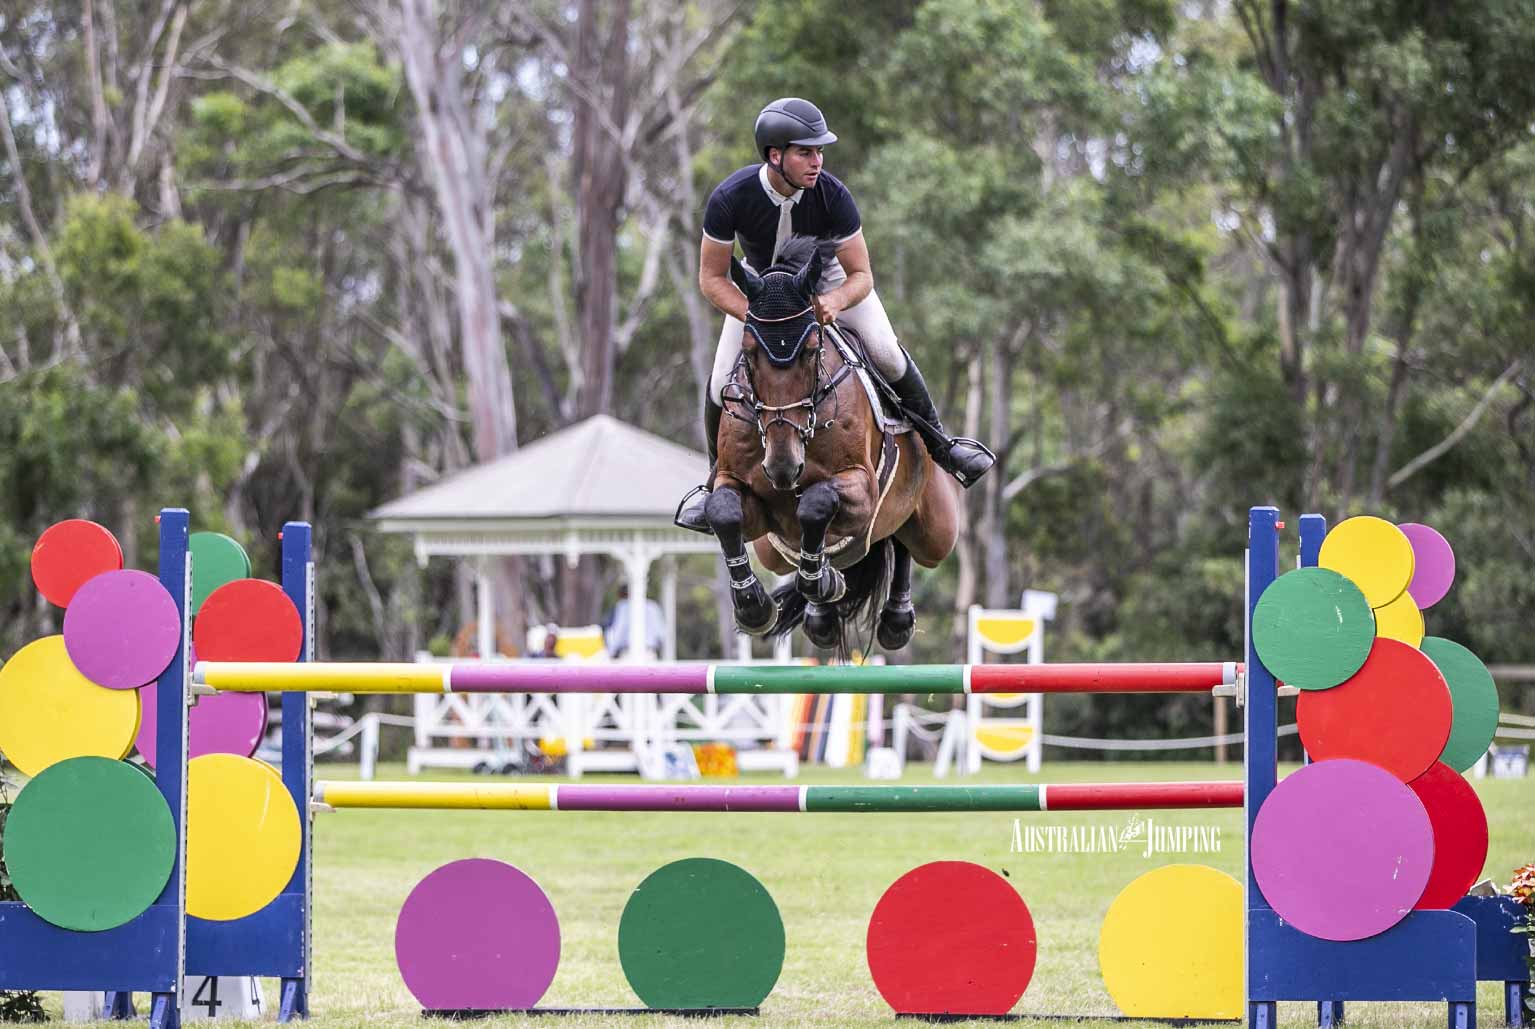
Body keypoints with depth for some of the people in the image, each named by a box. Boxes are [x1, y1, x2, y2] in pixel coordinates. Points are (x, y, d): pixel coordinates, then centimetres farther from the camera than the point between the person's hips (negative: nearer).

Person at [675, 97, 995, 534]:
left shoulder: (833, 196, -34)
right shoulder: (730, 198, -35)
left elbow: (861, 276, -25)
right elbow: (711, 278, -23)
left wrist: (834, 302, -48)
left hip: (829, 276, 0)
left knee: (885, 353, -17)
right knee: (722, 383, -11)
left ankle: (936, 439, 7)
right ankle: (718, 478, 14)